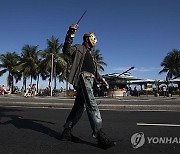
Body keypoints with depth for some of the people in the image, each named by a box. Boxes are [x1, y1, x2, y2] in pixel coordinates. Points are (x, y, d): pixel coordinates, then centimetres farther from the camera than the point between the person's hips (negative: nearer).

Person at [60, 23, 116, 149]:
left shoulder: (90, 54, 32)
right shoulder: (79, 48, 7)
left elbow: (94, 71, 37)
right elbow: (66, 50, -13)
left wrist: (101, 78, 29)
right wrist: (70, 35, -24)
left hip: (89, 80, 9)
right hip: (83, 78, -9)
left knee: (78, 107, 7)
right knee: (92, 105, -18)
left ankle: (67, 132, 15)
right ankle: (100, 136, -20)